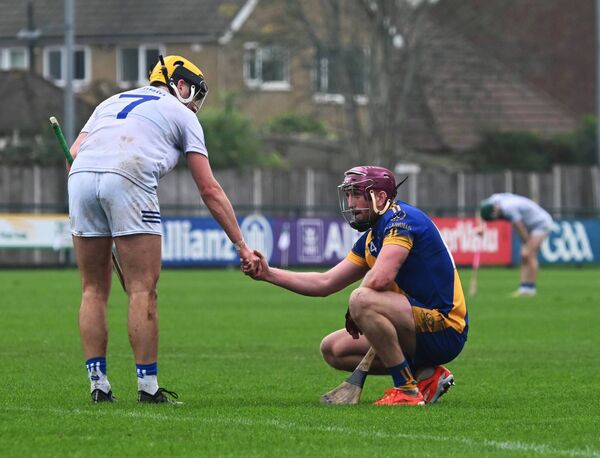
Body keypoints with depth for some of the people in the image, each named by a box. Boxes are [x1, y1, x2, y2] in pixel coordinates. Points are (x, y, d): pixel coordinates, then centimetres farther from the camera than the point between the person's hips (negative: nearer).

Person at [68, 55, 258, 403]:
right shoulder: (181, 114, 22)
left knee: (94, 289, 12)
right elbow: (209, 190, 17)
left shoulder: (112, 101, 34)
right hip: (128, 179, -5)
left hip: (81, 176, 5)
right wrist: (241, 245, 20)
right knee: (144, 290, 1)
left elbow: (74, 153, 18)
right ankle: (148, 387, 0)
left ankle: (98, 384, 10)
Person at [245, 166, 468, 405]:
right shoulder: (371, 238, 15)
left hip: (444, 330, -10)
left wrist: (355, 311, -10)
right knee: (333, 349, 12)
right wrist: (268, 274, 11)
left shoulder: (401, 218, -14)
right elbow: (325, 283, 19)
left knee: (363, 300, -30)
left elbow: (380, 278, -28)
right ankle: (425, 376, 7)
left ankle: (407, 391, -22)